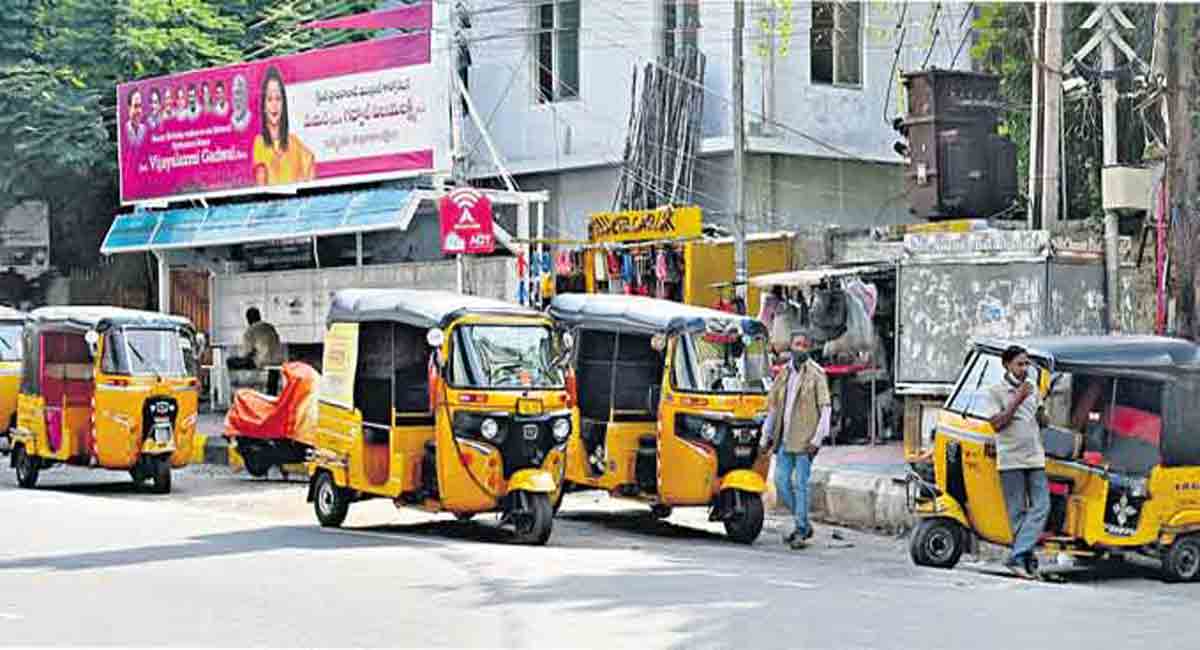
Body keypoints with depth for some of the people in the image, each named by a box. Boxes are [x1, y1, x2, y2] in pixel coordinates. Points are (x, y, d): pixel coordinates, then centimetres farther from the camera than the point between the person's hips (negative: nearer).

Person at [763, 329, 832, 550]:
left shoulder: (816, 374, -4)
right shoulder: (784, 373, 13)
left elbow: (825, 407, -7)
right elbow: (773, 404, 21)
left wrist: (817, 439, -13)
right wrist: (768, 433, 16)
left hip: (805, 439, -6)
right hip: (784, 439, 6)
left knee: (800, 484, -5)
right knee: (781, 481, 4)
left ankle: (801, 531, 1)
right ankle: (804, 523, 18)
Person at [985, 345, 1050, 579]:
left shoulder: (1033, 389, 15)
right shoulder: (996, 391, -2)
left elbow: (1042, 423, 20)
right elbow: (996, 424, -12)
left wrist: (1041, 406, -1)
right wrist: (1018, 400, -14)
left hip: (1035, 459, 5)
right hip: (1011, 460, -5)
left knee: (1041, 507, -7)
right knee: (1017, 512, -2)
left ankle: (1017, 556, -9)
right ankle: (1026, 558, 4)